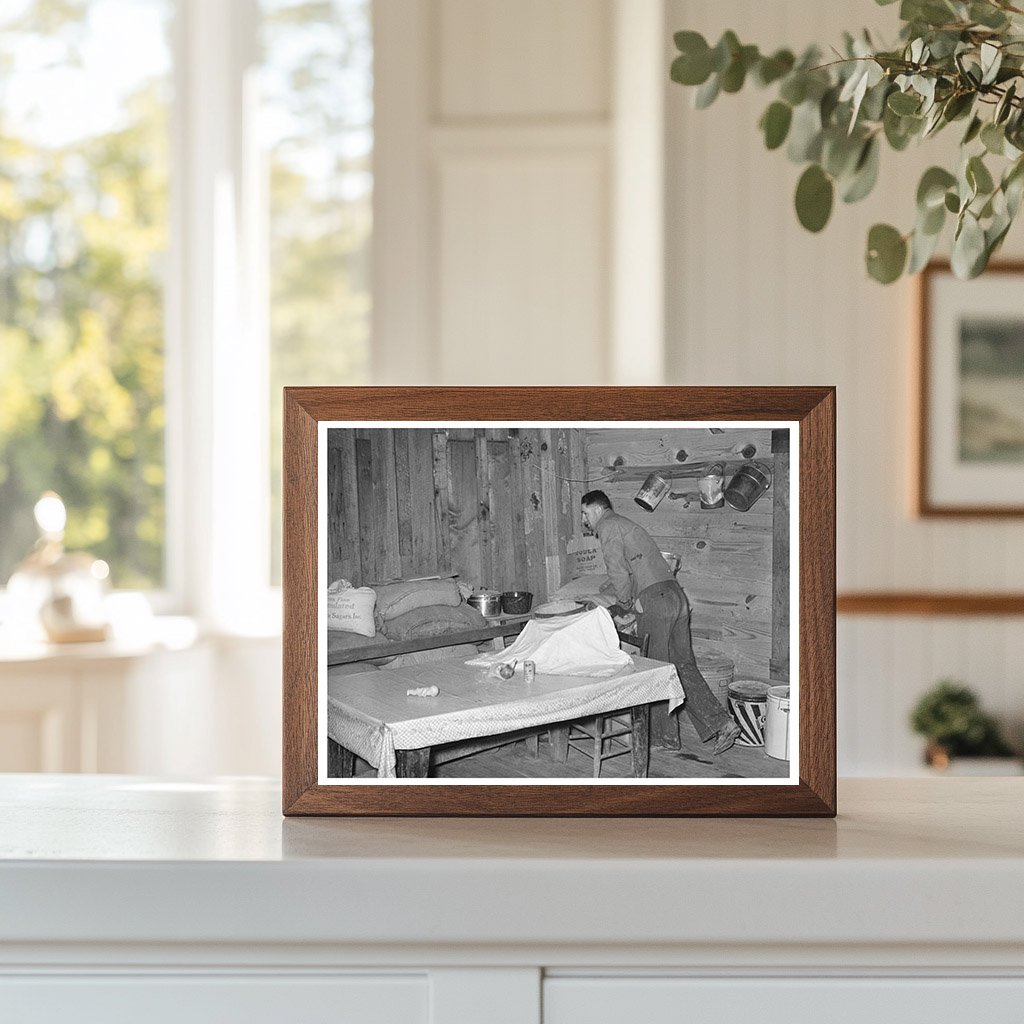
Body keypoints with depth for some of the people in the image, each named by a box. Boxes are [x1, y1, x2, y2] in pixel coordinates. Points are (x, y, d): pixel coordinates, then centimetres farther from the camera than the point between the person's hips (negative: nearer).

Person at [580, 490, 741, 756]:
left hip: (654, 601, -9)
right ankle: (722, 723, 0)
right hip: (676, 596, 9)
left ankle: (666, 735, 10)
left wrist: (627, 603, -1)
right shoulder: (625, 525, 28)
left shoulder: (608, 526, -1)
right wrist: (600, 600, 35)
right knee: (684, 666, 9)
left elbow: (618, 571, -13)